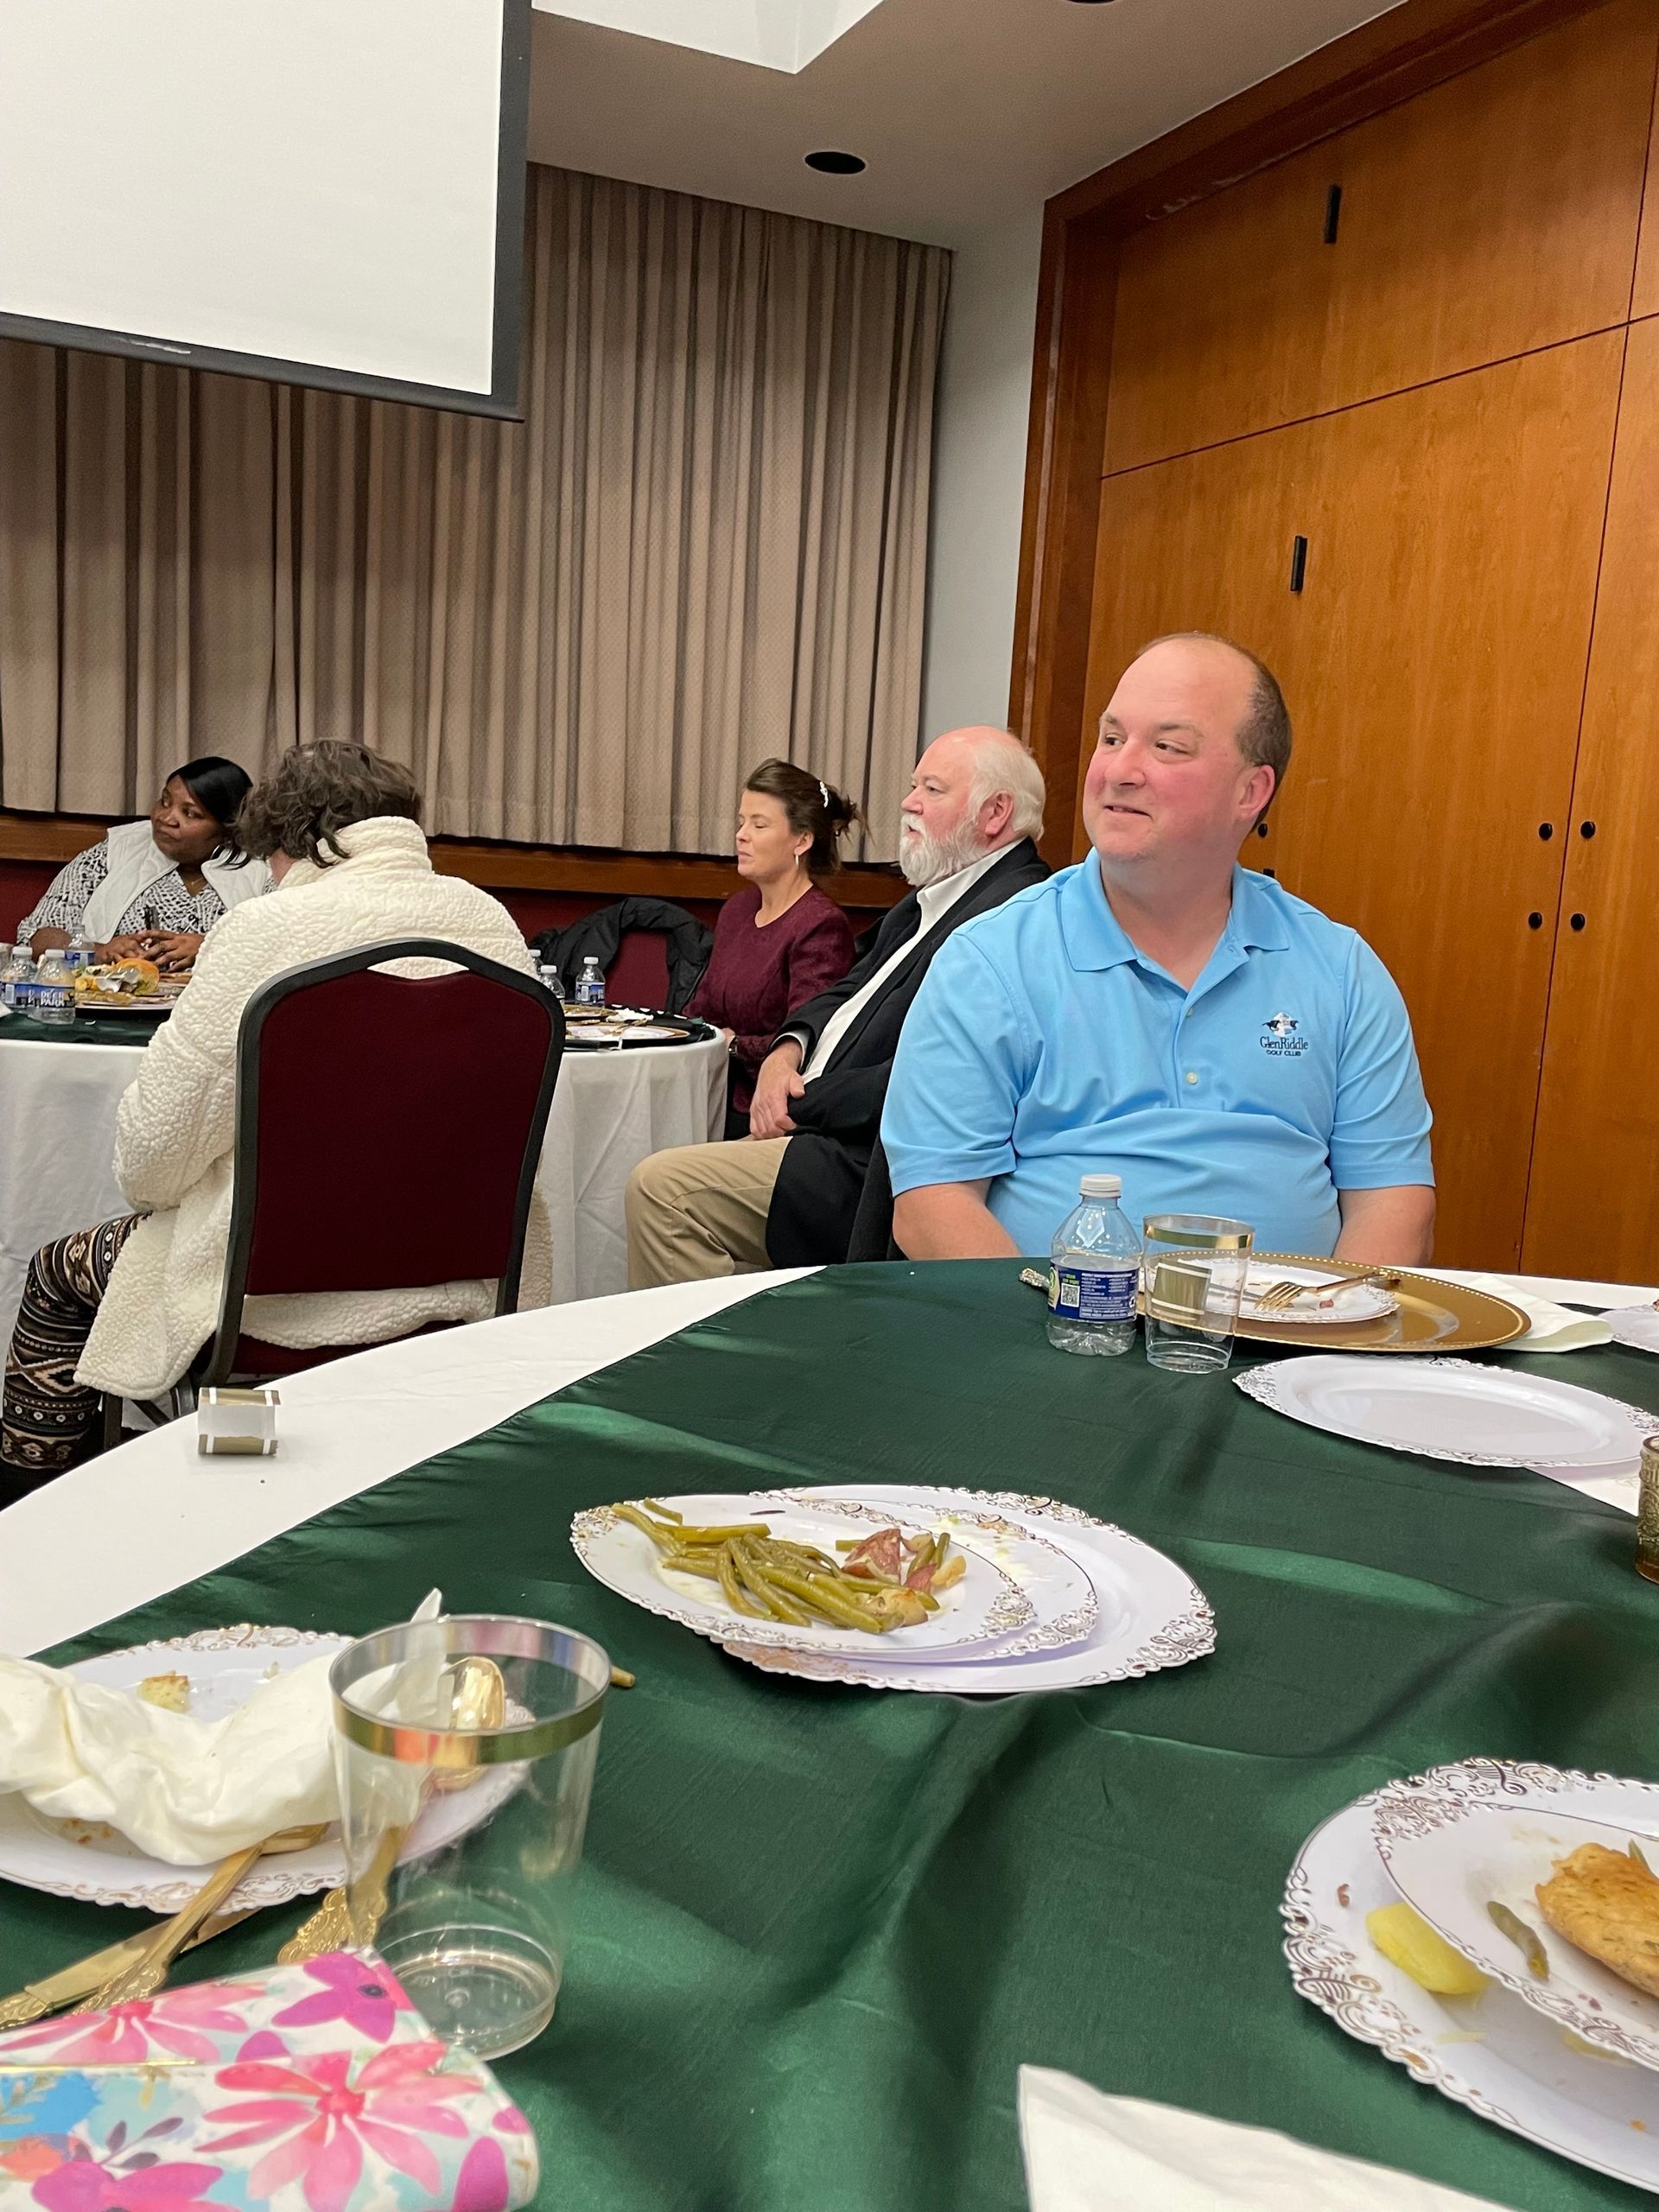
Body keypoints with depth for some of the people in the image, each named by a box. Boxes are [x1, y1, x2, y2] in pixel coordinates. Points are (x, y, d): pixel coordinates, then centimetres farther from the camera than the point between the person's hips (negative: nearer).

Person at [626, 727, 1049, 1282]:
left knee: (661, 1187, -16)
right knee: (661, 1183, 8)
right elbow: (848, 992, 24)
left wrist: (803, 1104, -12)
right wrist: (788, 1049, 3)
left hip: (869, 1168, -10)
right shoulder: (927, 900, 17)